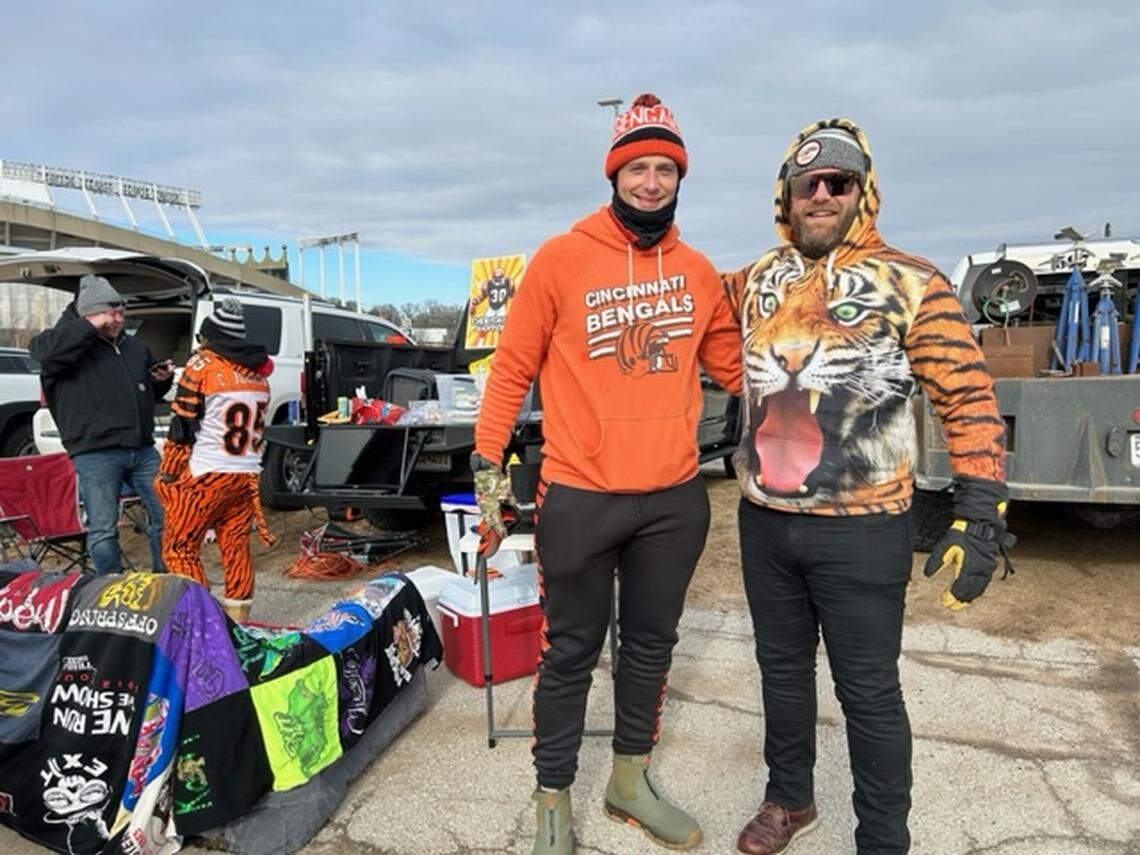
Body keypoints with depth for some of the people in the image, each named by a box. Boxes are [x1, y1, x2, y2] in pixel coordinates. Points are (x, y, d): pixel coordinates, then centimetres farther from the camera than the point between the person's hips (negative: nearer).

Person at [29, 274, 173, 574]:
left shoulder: (136, 347, 17)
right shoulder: (72, 343, 0)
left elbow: (151, 393, 29)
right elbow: (40, 349, -24)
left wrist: (163, 379, 6)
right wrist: (91, 327, -19)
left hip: (142, 450, 5)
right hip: (95, 454, -5)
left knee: (166, 513, 7)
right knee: (103, 529, 0)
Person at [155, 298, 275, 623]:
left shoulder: (202, 363, -7)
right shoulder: (258, 370, 11)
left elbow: (182, 426, -8)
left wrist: (167, 475, -2)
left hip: (206, 475, -6)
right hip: (247, 476, 6)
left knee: (179, 549, 3)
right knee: (236, 550, 11)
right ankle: (238, 619, 16)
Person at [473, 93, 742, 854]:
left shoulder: (699, 272, 6)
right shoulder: (561, 259, -5)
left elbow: (735, 370, 14)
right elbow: (513, 368, -2)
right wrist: (488, 465, -5)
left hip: (676, 498, 4)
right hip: (580, 498, -4)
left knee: (652, 644, 18)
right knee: (572, 654, 9)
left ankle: (631, 779, 39)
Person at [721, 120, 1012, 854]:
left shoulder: (910, 282, -8)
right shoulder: (755, 282, 6)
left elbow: (970, 401, -9)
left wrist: (981, 517, -14)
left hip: (862, 531, -4)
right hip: (765, 523, 5)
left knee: (870, 693, 8)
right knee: (782, 668, 20)